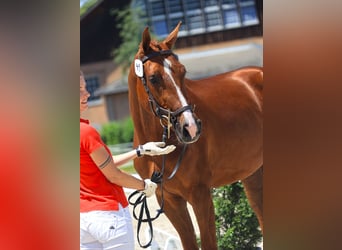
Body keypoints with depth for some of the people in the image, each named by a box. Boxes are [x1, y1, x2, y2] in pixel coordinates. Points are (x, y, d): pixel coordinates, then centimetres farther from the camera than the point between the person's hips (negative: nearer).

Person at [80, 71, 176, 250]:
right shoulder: (86, 131, -20)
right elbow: (113, 175, -12)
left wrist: (142, 150, 13)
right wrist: (145, 185, 5)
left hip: (82, 216, 7)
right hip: (108, 214, -7)